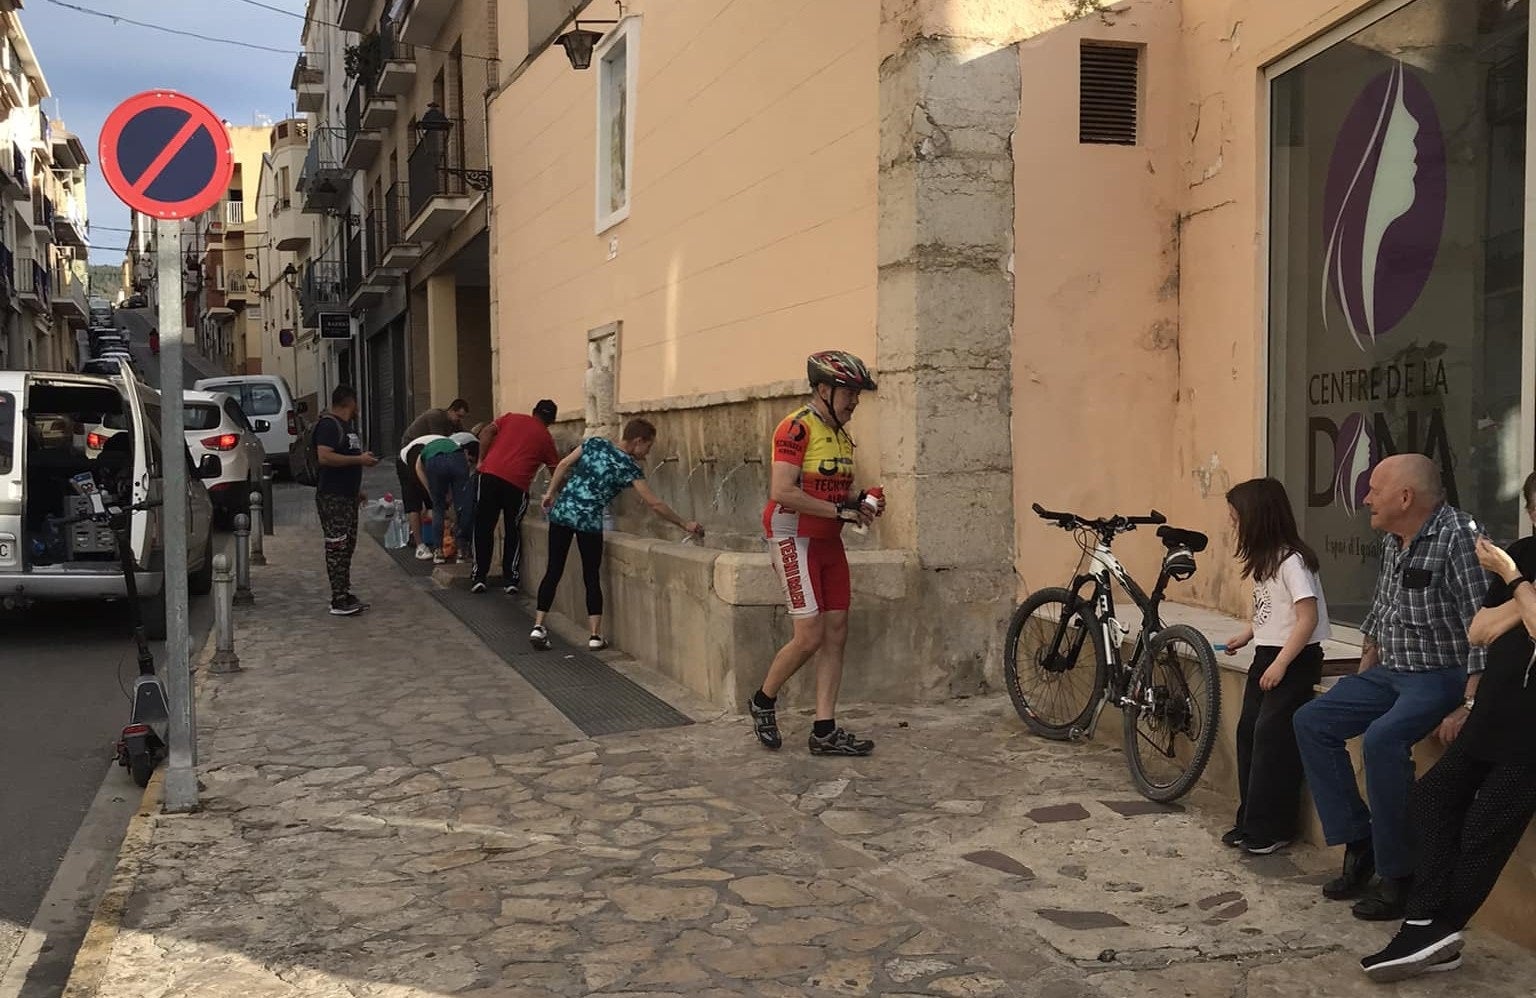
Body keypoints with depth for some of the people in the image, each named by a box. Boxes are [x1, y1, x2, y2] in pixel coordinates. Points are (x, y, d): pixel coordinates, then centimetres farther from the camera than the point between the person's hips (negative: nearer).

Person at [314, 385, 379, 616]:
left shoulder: (347, 425, 18)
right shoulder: (328, 425, -13)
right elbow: (324, 457, -26)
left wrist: (357, 490, 26)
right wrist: (360, 460, -22)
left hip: (347, 496, 10)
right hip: (332, 497, -10)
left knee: (347, 547, 13)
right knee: (337, 548, -9)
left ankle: (345, 596, 19)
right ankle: (339, 601, -7)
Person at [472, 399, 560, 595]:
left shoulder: (511, 418, 20)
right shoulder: (546, 439, 16)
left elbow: (486, 433, 6)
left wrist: (481, 461, 9)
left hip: (490, 474, 1)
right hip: (517, 484, -1)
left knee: (483, 528, 10)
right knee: (513, 532, 13)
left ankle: (479, 577, 10)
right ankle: (511, 579, 10)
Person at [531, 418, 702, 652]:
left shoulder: (595, 443, 7)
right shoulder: (629, 467, -5)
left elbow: (564, 465, 6)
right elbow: (654, 504, -4)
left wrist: (551, 493, 16)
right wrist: (685, 524, 3)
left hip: (561, 511, 4)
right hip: (589, 521, -4)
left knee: (554, 571, 9)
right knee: (592, 577, 6)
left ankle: (538, 627, 5)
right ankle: (595, 636, 6)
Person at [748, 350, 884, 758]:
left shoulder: (843, 436, 13)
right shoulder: (797, 428, -14)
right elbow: (782, 492, -23)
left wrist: (861, 505, 2)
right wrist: (840, 510, -20)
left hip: (829, 541, 9)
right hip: (795, 539, -9)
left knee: (836, 634, 4)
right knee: (810, 636, -10)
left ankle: (825, 731, 8)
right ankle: (763, 701, 15)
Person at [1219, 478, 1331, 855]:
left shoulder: (1292, 560, -18)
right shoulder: (1266, 558, 10)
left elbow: (1308, 618, -21)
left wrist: (1280, 665, -22)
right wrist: (1245, 636, 14)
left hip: (1294, 660, -9)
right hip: (1266, 655, 9)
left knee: (1271, 738, -8)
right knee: (1248, 733, 8)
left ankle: (1271, 830, 0)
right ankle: (1250, 821, 16)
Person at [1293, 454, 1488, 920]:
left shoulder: (1457, 536, -19)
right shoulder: (1392, 542, 8)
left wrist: (1469, 704, -27)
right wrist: (1360, 680, 16)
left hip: (1442, 676, -9)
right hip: (1391, 672, 9)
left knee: (1382, 739, -30)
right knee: (1312, 721, 1)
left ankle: (1398, 876, -16)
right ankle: (1359, 842, 5)